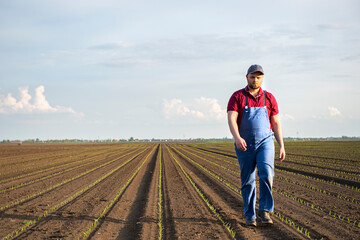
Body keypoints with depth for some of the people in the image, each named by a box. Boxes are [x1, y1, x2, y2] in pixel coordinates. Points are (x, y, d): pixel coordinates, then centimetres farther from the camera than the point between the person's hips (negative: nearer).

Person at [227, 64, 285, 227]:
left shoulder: (269, 98, 6)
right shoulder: (237, 97, -1)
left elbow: (276, 123, 9)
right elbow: (231, 119, -13)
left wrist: (281, 146, 4)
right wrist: (237, 138, -31)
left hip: (265, 142, 1)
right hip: (244, 144, 0)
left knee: (266, 174, -19)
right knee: (247, 181, 5)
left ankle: (264, 210, -10)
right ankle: (250, 216, 15)